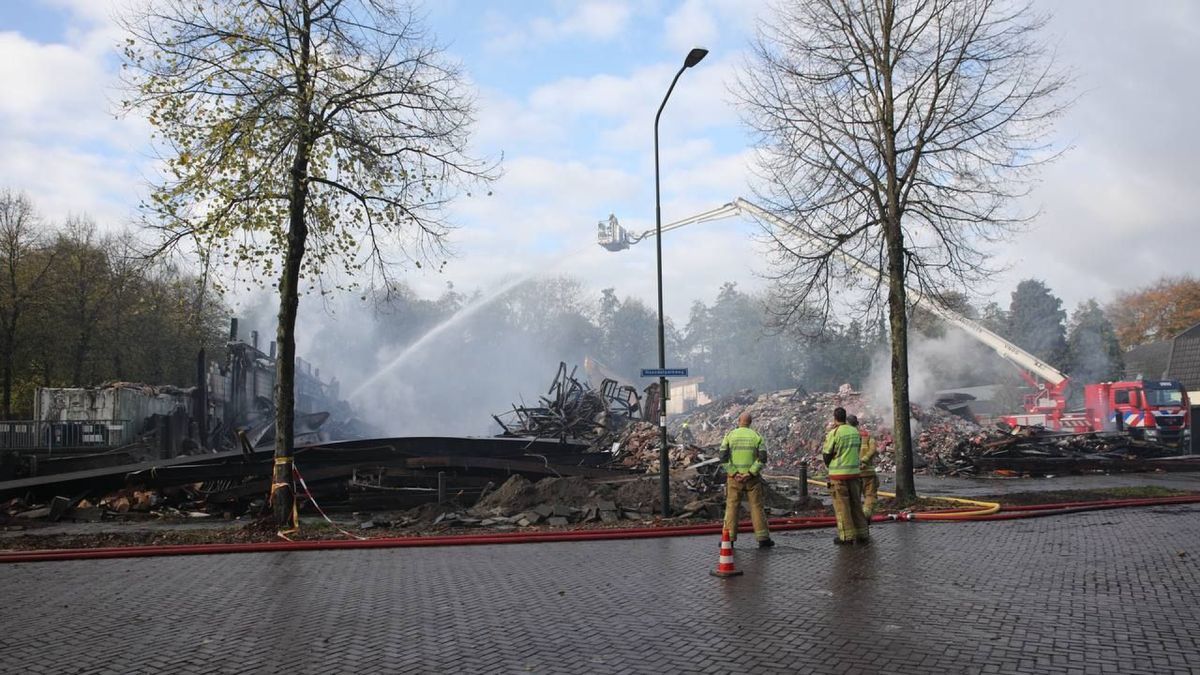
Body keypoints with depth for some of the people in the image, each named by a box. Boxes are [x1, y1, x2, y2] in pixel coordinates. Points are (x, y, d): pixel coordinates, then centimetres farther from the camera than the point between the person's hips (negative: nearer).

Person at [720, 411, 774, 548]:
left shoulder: (730, 435, 0)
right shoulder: (756, 436, 1)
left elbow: (723, 458, -8)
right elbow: (763, 458, -9)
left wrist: (734, 474, -10)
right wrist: (750, 473, -12)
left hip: (734, 477, 0)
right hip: (752, 478, 0)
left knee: (732, 506, 5)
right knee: (757, 507, 5)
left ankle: (729, 538, 4)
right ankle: (763, 538, 7)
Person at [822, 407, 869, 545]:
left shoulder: (834, 433, -12)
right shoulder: (855, 431, 6)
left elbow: (827, 454, -6)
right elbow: (857, 449, 15)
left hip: (838, 474, -6)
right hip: (854, 472, 6)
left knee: (842, 506, 1)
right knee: (856, 504, 12)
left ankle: (847, 536, 1)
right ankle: (862, 534, 15)